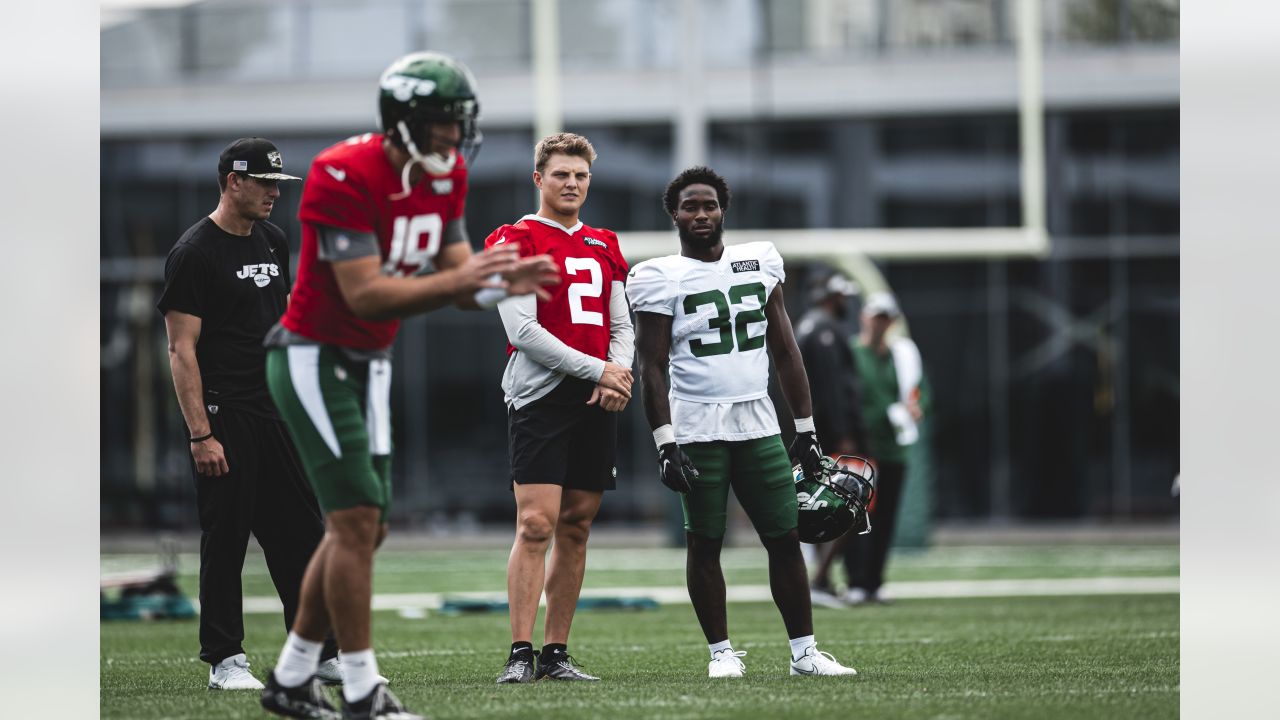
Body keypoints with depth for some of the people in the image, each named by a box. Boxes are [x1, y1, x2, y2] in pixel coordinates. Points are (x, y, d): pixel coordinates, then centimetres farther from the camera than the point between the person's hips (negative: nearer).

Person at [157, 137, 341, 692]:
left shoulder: (273, 242, 13)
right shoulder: (195, 252, -11)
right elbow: (182, 349, -14)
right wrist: (200, 434, -19)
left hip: (278, 412, 7)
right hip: (225, 416, -7)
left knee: (301, 534, 8)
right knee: (225, 540, -1)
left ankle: (323, 651, 13)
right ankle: (225, 661, 6)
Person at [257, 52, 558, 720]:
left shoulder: (446, 177, 1)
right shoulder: (345, 178, -24)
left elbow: (456, 276, 3)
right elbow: (366, 294, -28)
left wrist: (501, 282, -18)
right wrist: (458, 280, -34)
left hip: (367, 363, 9)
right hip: (312, 357, -9)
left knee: (363, 527, 10)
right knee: (357, 519, -12)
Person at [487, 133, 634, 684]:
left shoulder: (604, 247, 19)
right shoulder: (515, 241, -2)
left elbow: (621, 327, 20)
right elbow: (523, 330, -10)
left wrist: (619, 373, -2)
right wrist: (597, 370, -11)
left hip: (596, 406, 6)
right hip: (540, 397, -6)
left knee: (576, 528, 6)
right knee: (536, 524, -13)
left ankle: (556, 653, 10)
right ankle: (520, 654, -13)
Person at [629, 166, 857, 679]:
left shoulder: (759, 265, 11)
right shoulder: (663, 279, -2)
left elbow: (784, 350, 14)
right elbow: (652, 369, -4)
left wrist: (805, 429, 10)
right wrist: (665, 445, -11)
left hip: (758, 424, 4)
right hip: (697, 428, -3)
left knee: (785, 538, 2)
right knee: (705, 541, 1)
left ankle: (804, 651, 9)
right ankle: (721, 651, 11)